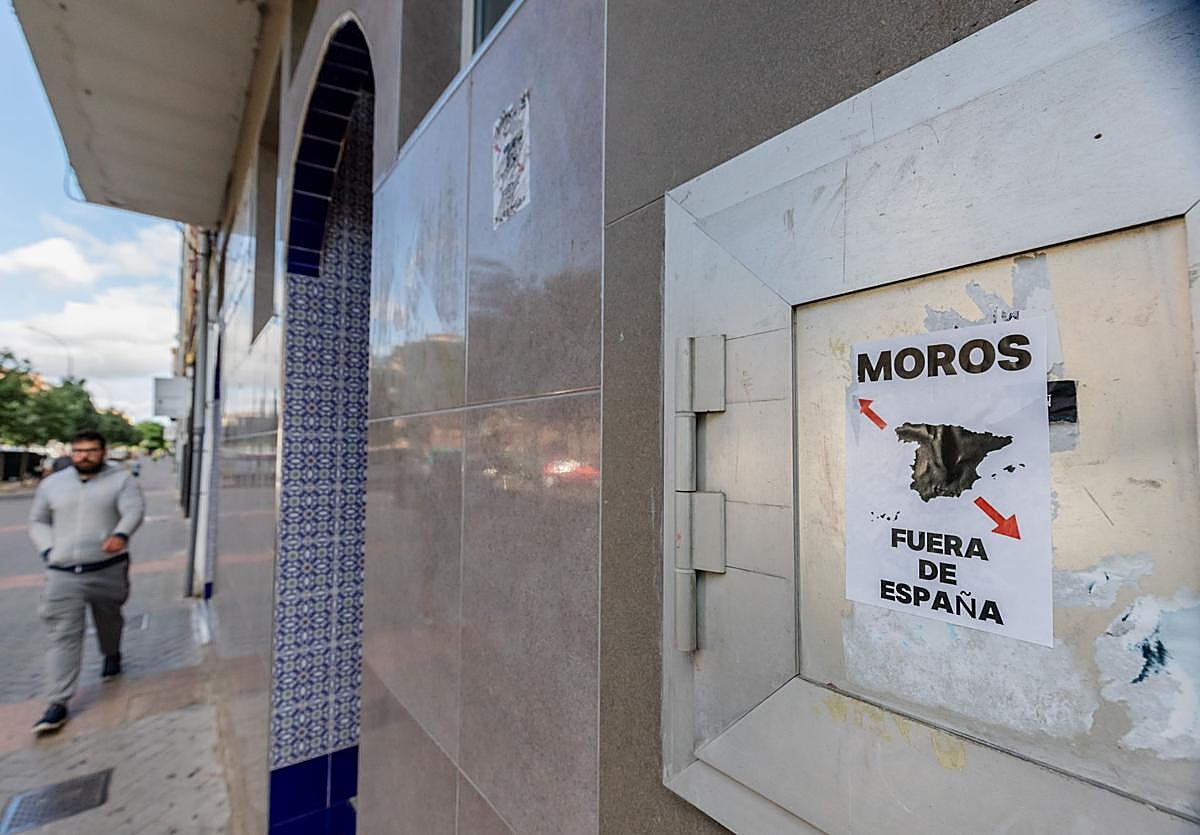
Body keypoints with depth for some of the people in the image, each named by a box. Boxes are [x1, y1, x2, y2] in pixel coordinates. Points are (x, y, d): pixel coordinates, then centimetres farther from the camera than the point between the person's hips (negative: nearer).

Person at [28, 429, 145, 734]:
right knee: (64, 635, -2)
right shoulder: (52, 483, 9)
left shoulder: (121, 479, -3)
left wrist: (120, 534, -38)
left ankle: (112, 655, 46)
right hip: (63, 574, 2)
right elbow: (37, 522, 16)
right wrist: (49, 551, -1)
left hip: (108, 570, -2)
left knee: (109, 619, 17)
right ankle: (58, 703, 1)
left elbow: (134, 510, -18)